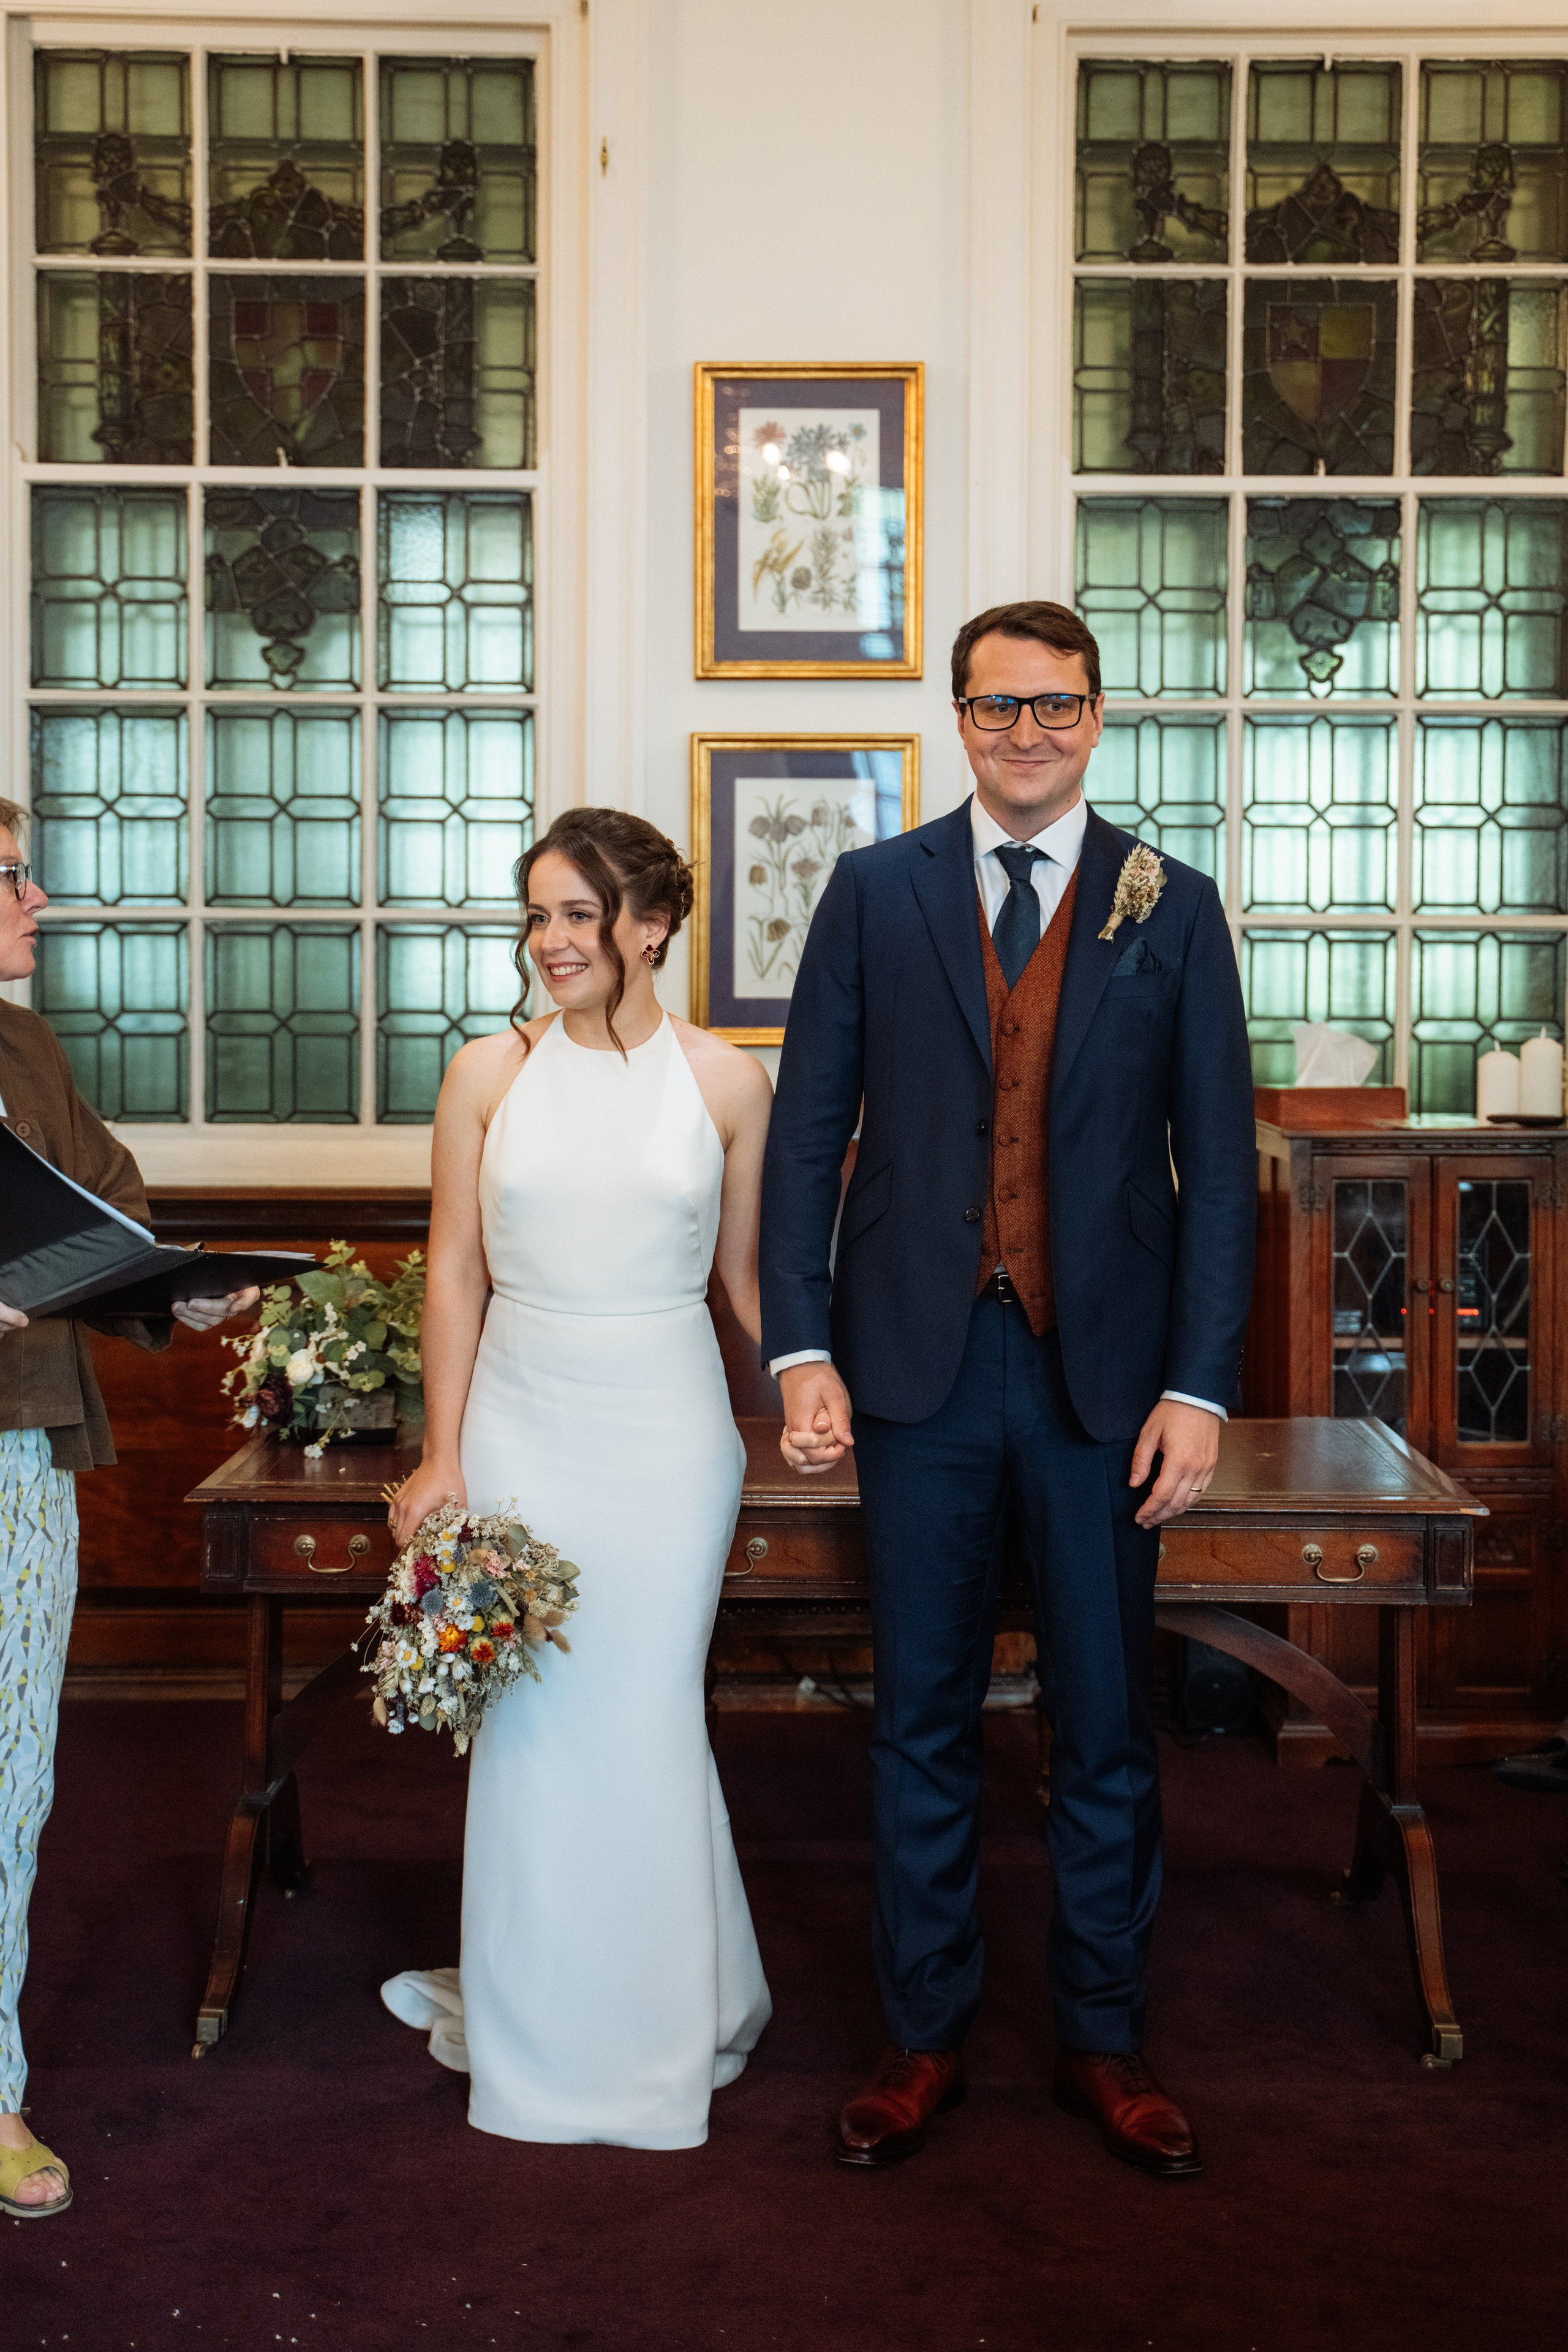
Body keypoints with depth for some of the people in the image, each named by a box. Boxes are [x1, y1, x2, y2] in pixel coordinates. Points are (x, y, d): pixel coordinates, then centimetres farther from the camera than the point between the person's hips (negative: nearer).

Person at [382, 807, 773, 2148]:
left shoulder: (725, 1080, 0)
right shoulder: (489, 1076, 1)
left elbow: (746, 1271, 8)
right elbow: (456, 1274, 3)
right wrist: (443, 1456, 1)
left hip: (668, 1431, -1)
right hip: (522, 1423, 1)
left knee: (647, 1720, 6)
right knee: (530, 1723, 7)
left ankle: (664, 2021, 28)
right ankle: (536, 2030, 28)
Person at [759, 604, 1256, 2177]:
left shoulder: (1172, 908, 4)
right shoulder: (875, 892, 4)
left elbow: (1215, 1161, 1)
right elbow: (807, 1126, 2)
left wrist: (1200, 1385, -7)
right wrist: (801, 1350, -6)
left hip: (1104, 1370, 0)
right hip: (918, 1362, 0)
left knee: (1107, 1729, 10)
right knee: (923, 1722, 11)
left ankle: (1103, 2044, 27)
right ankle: (924, 2040, 26)